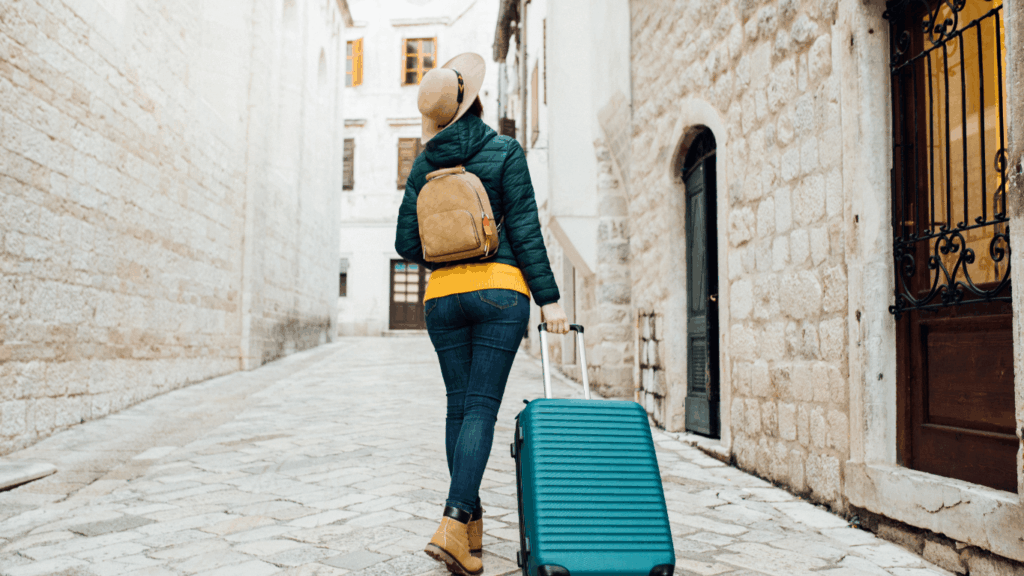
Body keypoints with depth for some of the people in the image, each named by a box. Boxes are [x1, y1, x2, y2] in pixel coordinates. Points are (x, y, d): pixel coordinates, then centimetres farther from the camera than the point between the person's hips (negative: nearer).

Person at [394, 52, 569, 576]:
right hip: (500, 289, -3)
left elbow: (406, 244, 6)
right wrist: (547, 297, -6)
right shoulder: (504, 152, 0)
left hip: (443, 296, 4)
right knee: (482, 407, -4)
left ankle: (471, 523, 19)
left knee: (459, 407, 11)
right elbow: (525, 229, -7)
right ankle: (452, 524, -15)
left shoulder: (424, 163, 9)